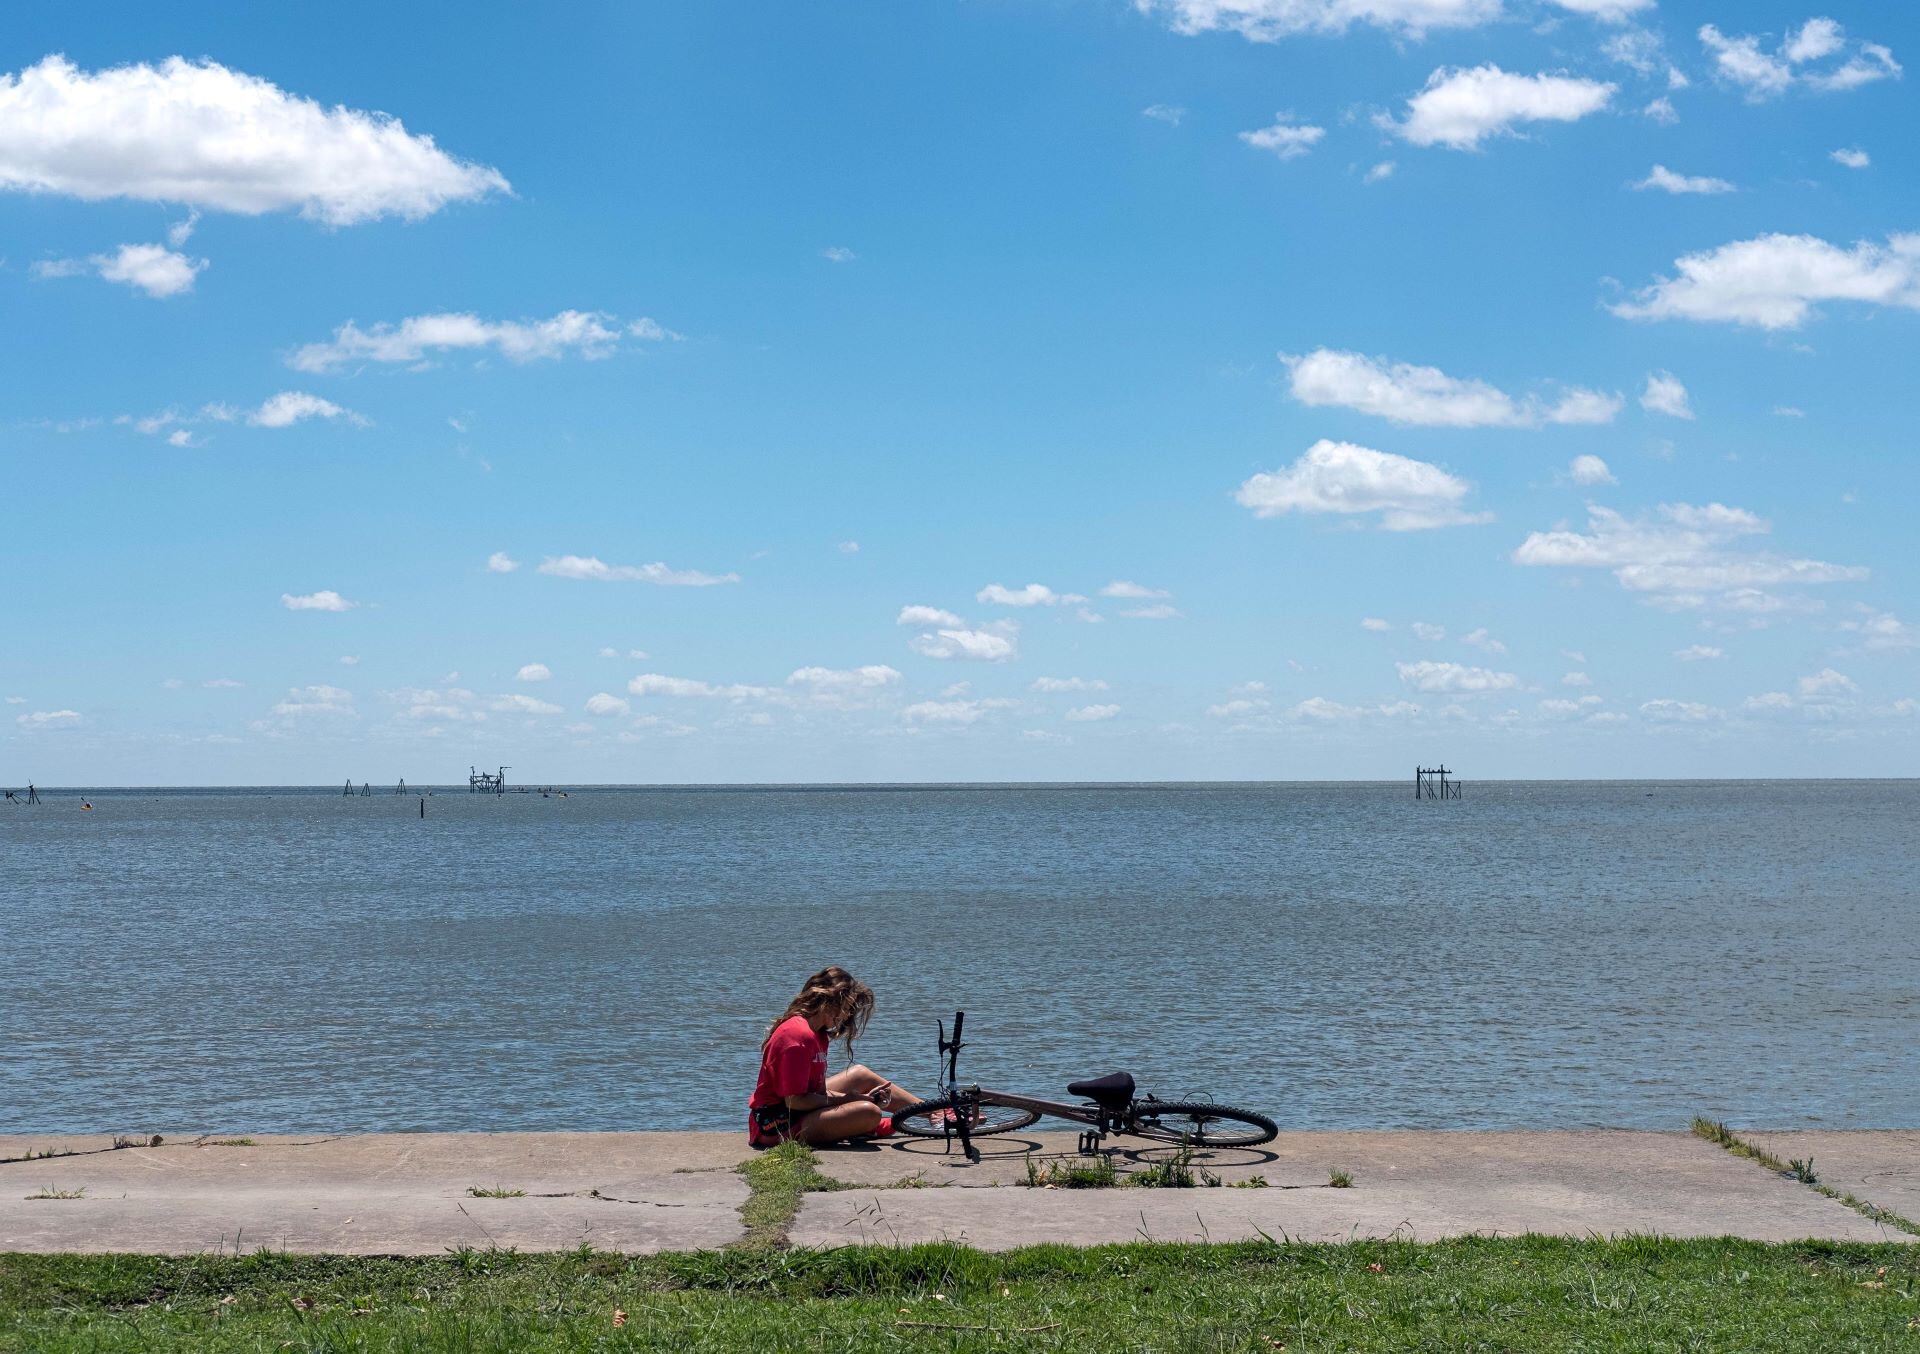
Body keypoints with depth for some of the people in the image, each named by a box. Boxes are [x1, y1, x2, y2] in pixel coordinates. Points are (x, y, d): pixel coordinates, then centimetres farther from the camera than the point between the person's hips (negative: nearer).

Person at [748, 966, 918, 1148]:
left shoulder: (818, 1035, 13)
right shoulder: (799, 1034, -21)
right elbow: (794, 1101, -23)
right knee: (869, 1113, -25)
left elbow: (819, 1091, 7)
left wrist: (859, 1097, -6)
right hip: (777, 1126, -11)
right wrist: (845, 1098, -14)